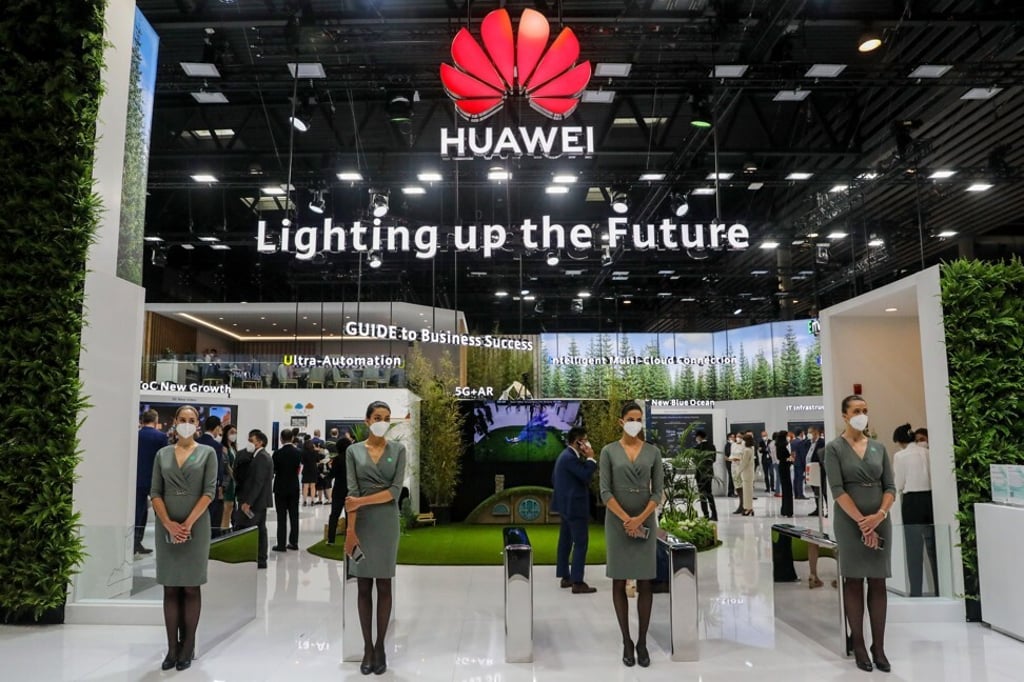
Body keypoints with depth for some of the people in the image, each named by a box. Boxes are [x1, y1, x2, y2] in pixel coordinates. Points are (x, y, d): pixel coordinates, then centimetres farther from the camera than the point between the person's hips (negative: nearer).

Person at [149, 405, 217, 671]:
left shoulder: (207, 453, 1)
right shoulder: (162, 454, 8)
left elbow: (209, 491, -6)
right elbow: (155, 492, 2)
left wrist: (188, 524, -14)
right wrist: (169, 524, -11)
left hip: (196, 526, -2)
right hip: (167, 527, 2)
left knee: (191, 588, 3)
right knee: (170, 588, 5)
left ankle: (187, 648, 9)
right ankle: (172, 648, 11)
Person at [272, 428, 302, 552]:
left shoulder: (278, 453, -13)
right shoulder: (298, 452, -3)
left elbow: (273, 470, -7)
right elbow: (298, 468, 5)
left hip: (280, 487, -3)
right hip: (294, 487, 3)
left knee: (282, 517, 1)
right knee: (294, 515, 10)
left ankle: (281, 544, 3)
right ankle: (293, 542, 14)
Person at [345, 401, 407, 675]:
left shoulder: (398, 450, 1)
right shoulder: (353, 451, 2)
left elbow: (395, 491, -7)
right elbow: (352, 492, -6)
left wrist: (362, 501, -14)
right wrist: (350, 530, -14)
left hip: (386, 522, 0)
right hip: (362, 523, 0)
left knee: (384, 585, 4)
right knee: (364, 586, 5)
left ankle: (380, 647, 13)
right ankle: (367, 647, 13)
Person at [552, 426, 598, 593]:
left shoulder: (565, 455, 13)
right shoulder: (571, 458, -20)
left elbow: (553, 479, 20)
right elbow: (586, 476, -23)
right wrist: (590, 458, -14)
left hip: (566, 505, 11)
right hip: (575, 506, -11)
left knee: (565, 541, 14)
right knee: (581, 543, -7)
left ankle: (565, 577, 21)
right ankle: (577, 582, -5)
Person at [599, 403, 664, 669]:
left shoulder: (653, 452, 3)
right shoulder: (609, 451, -2)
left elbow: (658, 491, -1)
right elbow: (605, 491, -7)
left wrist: (640, 519, -13)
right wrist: (626, 519, -16)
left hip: (646, 521, 2)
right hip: (617, 521, -1)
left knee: (645, 583, 3)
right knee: (619, 581, 4)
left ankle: (642, 642, 14)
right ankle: (627, 642, 15)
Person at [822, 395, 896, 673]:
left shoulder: (879, 447, 9)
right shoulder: (834, 448, -4)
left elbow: (890, 486, 5)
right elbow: (837, 490, -11)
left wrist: (879, 515, -11)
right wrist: (861, 521, -17)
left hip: (880, 520, 4)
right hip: (850, 521, -4)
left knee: (878, 583, 6)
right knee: (854, 581, 3)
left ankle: (879, 647, 12)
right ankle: (859, 646, 10)